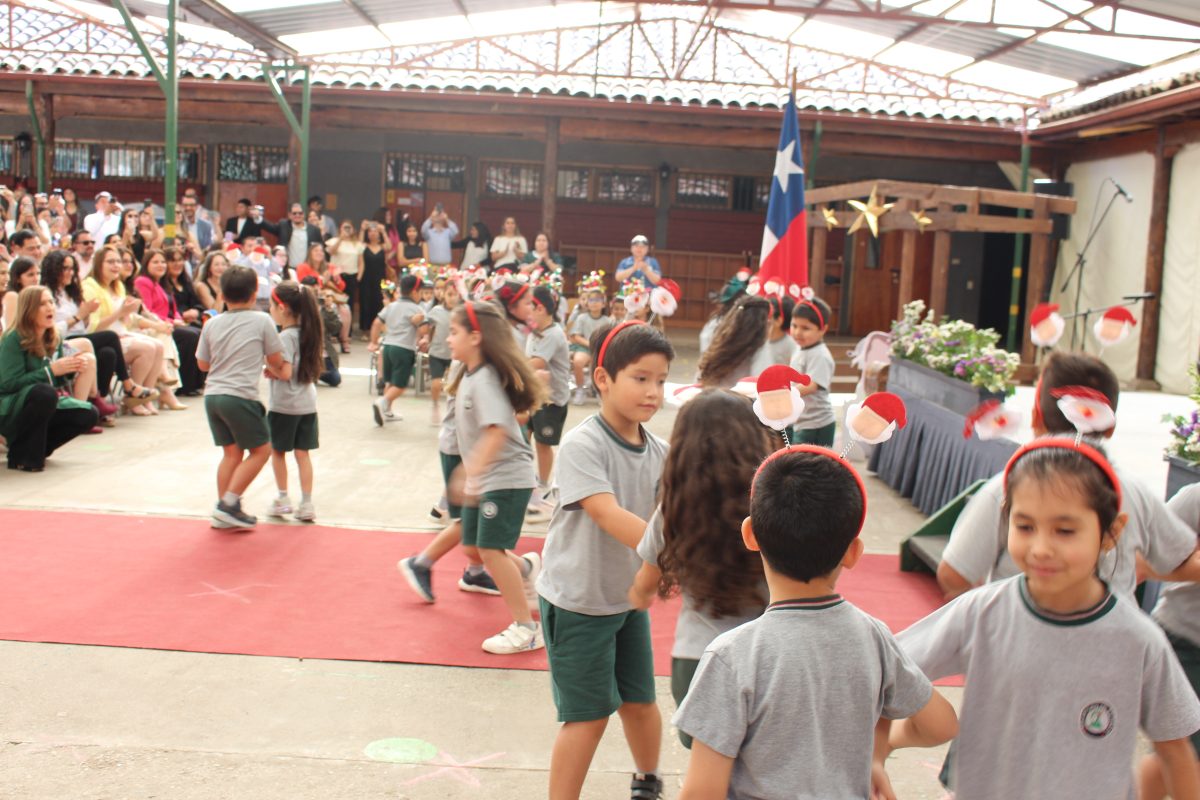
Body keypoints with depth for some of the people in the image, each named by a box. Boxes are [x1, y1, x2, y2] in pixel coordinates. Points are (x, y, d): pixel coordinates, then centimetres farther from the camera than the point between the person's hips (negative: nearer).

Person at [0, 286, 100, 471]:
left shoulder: (54, 339, 4)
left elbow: (57, 380, 11)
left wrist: (71, 368, -11)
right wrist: (51, 370, -28)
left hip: (43, 407, 7)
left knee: (88, 415, -9)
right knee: (45, 393, -36)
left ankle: (37, 448, 6)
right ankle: (21, 456, -20)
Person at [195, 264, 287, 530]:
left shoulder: (212, 324, 8)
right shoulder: (262, 321, -2)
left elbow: (203, 364, 15)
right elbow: (276, 361, 7)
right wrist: (278, 372, 28)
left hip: (212, 395, 6)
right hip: (240, 396, -6)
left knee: (232, 452, 14)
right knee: (261, 449, 7)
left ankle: (224, 511, 15)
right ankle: (229, 503, -1)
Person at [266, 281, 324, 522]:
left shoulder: (285, 337, -17)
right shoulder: (308, 333, 6)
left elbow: (284, 372, -24)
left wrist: (266, 370, -6)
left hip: (284, 405, -6)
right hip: (307, 403, 6)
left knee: (277, 450, 11)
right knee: (303, 453, 7)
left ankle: (283, 499, 18)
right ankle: (306, 504, 6)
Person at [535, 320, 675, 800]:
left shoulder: (659, 452, -2)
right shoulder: (582, 445, -22)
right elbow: (608, 515, -34)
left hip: (630, 595, 6)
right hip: (577, 599, -6)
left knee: (639, 701, 18)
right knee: (589, 715, 1)